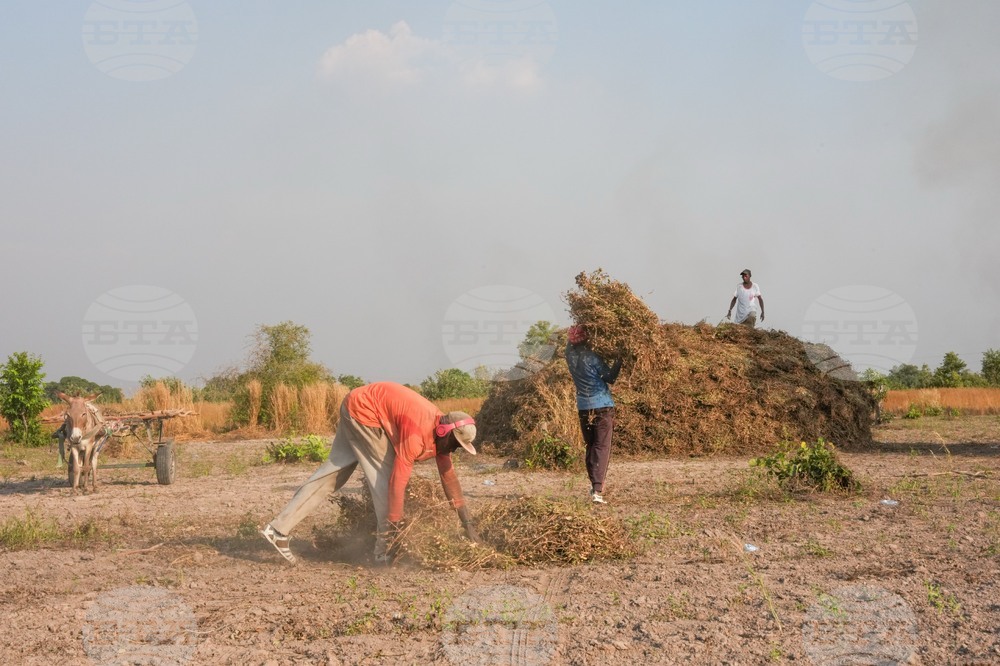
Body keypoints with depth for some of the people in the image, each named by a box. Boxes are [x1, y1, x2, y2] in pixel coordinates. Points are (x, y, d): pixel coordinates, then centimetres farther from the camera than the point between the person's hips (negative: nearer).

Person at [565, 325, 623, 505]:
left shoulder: (570, 355, 0)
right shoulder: (592, 358, -14)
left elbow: (571, 342, 22)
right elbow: (610, 377, -7)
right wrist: (620, 360, 0)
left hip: (584, 408, 5)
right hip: (602, 407, -5)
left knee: (590, 447, 17)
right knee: (602, 447, -7)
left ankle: (595, 484, 20)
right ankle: (597, 490, -17)